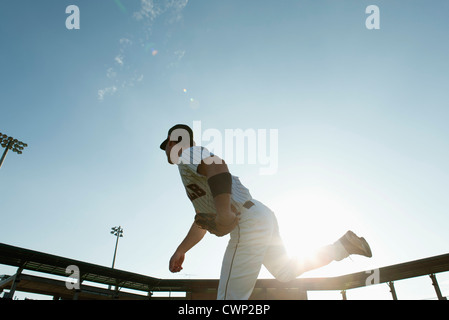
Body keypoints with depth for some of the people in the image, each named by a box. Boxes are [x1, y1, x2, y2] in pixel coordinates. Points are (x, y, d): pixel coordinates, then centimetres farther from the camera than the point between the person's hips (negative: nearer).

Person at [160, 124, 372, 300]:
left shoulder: (188, 154, -1)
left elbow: (217, 165, -26)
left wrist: (224, 214, -34)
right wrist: (180, 250, 26)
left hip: (248, 223, -10)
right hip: (263, 216, 11)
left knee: (230, 296, -9)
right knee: (285, 272, 23)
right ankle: (344, 244, 24)